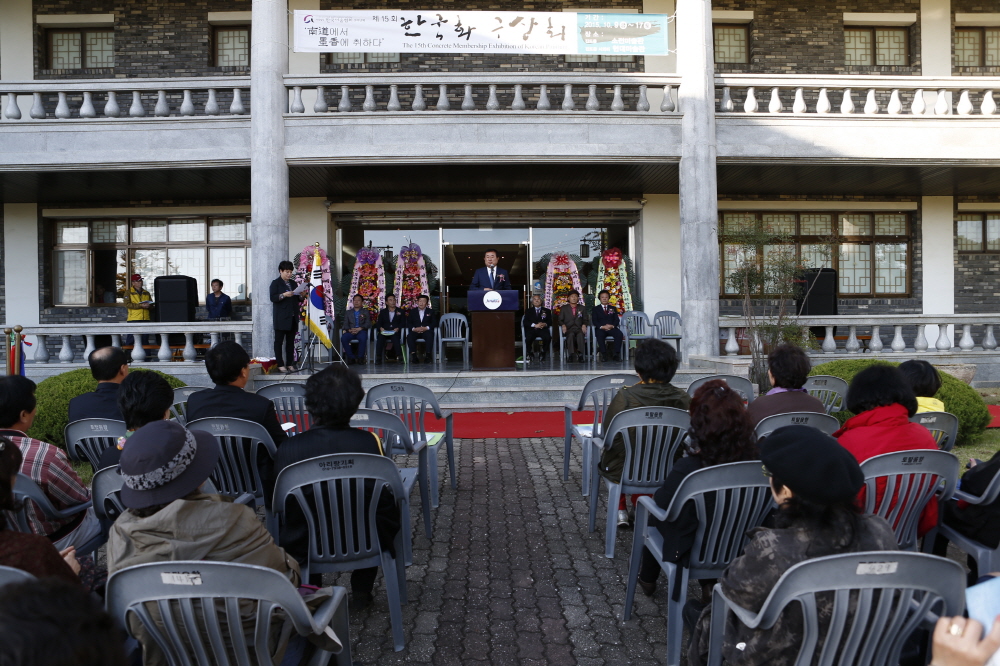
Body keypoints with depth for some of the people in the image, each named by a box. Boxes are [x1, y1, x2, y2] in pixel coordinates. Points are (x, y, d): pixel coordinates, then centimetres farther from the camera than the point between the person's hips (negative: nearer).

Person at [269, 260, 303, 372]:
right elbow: (273, 298, -11)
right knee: (279, 341, -3)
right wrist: (284, 295, -24)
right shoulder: (275, 283, -1)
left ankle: (290, 363, 11)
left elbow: (297, 299, 23)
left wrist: (300, 295, 2)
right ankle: (280, 364, 0)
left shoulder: (293, 283, 18)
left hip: (292, 317, 6)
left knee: (291, 341, 7)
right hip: (281, 318, -6)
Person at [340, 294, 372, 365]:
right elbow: (345, 324, 12)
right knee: (343, 338, -31)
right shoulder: (348, 312, 25)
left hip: (361, 331, -2)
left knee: (363, 338, -38)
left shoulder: (366, 312, 19)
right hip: (351, 331, 2)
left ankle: (360, 358, -23)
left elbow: (368, 323, 3)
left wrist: (359, 328, -15)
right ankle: (351, 357, -22)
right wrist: (349, 330, -12)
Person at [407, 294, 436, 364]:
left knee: (430, 336, -35)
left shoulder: (431, 312, 17)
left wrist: (426, 328, -15)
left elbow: (434, 323, 5)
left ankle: (428, 354, -38)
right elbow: (408, 323, 7)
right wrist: (414, 329, -15)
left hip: (426, 331, -1)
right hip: (415, 331, 1)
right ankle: (413, 354, -36)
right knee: (409, 336, -32)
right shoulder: (412, 311, 17)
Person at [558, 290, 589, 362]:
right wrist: (563, 325, -11)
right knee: (571, 334, -38)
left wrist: (584, 325, -7)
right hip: (568, 329, 0)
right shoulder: (563, 308, 18)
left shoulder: (582, 308, 21)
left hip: (579, 329, 0)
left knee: (580, 334, -37)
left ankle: (580, 355, -45)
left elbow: (586, 320, 16)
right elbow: (560, 320, 11)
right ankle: (571, 354, -42)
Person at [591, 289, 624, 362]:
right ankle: (604, 354, -35)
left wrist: (612, 325, -13)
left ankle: (616, 354, -31)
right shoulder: (596, 309, 17)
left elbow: (617, 320, 10)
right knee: (600, 335, -38)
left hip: (611, 328, 2)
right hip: (600, 328, -2)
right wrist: (602, 326, -16)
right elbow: (594, 320, 3)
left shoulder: (613, 308, 23)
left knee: (619, 334, -32)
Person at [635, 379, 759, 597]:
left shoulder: (686, 470, -34)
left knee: (652, 513, 26)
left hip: (691, 553, -3)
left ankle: (647, 580, 49)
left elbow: (661, 505, -15)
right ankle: (710, 587, 51)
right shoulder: (757, 462, -23)